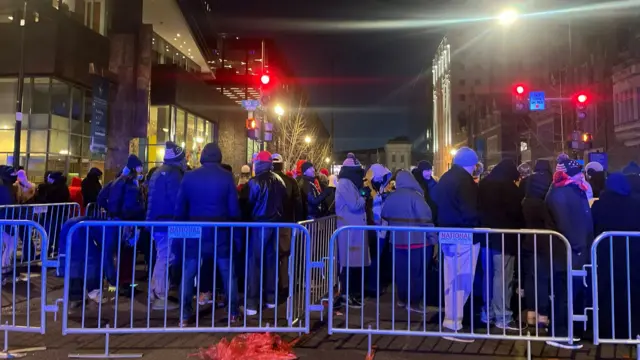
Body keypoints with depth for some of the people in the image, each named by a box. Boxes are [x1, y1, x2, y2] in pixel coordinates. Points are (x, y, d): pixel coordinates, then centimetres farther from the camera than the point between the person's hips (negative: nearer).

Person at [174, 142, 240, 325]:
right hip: (220, 233, -1)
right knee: (228, 273, 10)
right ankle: (233, 313, 16)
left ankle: (184, 315, 11)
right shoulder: (227, 177, -6)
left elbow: (180, 209, 3)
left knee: (188, 274, 10)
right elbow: (234, 209, -6)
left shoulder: (189, 176, 0)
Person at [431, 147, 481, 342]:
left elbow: (437, 204, 17)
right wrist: (477, 226, -4)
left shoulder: (444, 178, 13)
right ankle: (453, 325, -1)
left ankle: (450, 320, 25)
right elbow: (469, 211, -20)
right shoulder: (465, 181, -14)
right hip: (464, 236, -9)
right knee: (462, 280, -4)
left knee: (452, 279, 16)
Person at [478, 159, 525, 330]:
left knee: (488, 276, 13)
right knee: (503, 277, -5)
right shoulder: (509, 187, -10)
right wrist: (519, 227, 6)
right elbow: (516, 212, -10)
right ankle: (503, 318, -3)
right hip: (504, 237, -8)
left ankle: (488, 313, 20)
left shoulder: (483, 184, 12)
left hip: (486, 235, 8)